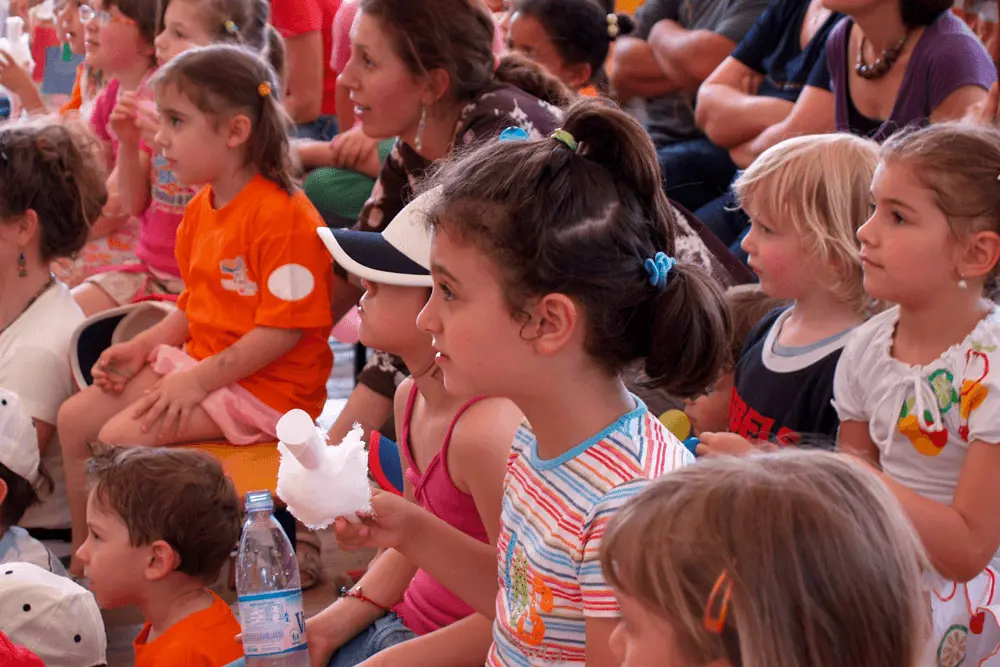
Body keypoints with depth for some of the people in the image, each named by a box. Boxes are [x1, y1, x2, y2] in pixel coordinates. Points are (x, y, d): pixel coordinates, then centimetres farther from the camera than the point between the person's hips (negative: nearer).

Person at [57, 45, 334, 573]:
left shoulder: (283, 215, -22)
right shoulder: (200, 210, 9)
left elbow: (284, 328, -23)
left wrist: (199, 379, -23)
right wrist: (141, 347, 4)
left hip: (266, 384, -10)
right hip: (199, 362, 10)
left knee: (121, 436, -22)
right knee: (74, 418, 5)